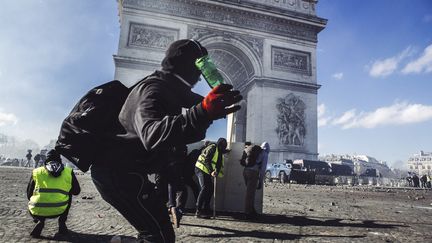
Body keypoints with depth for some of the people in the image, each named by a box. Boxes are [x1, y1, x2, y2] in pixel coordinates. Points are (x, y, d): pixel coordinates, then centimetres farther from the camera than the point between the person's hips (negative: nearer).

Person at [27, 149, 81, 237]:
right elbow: (76, 191, 19)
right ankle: (62, 223, 20)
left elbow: (29, 195, 21)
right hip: (59, 210, 0)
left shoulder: (36, 172, 12)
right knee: (69, 196, 30)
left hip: (37, 211, 1)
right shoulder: (68, 172, 10)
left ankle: (40, 221, 6)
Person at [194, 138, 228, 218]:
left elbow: (220, 164, 19)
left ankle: (205, 209, 17)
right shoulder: (212, 148, -12)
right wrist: (211, 171, -27)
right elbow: (206, 160, -21)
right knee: (204, 188, -19)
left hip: (207, 172, 10)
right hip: (201, 169, -9)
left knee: (210, 189, 8)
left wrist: (217, 172, 1)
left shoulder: (220, 153, 17)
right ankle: (198, 211, -19)